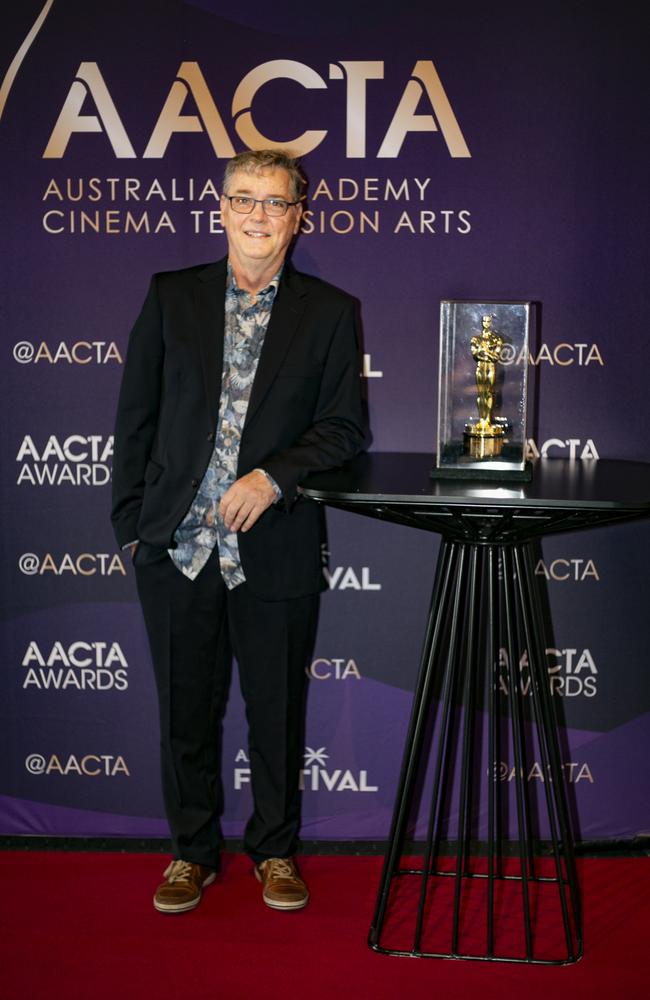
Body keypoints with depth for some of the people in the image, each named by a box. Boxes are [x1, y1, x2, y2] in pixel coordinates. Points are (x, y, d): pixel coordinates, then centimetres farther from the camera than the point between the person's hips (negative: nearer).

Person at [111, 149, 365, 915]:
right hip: (177, 544, 1)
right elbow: (136, 417, 7)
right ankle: (193, 851, 30)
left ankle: (275, 849, 30)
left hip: (275, 550, -1)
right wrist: (132, 521, 1)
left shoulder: (328, 312, 4)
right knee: (186, 710, 11)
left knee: (277, 712, 10)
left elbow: (344, 427, 1)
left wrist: (272, 477, -15)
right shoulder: (170, 297, 6)